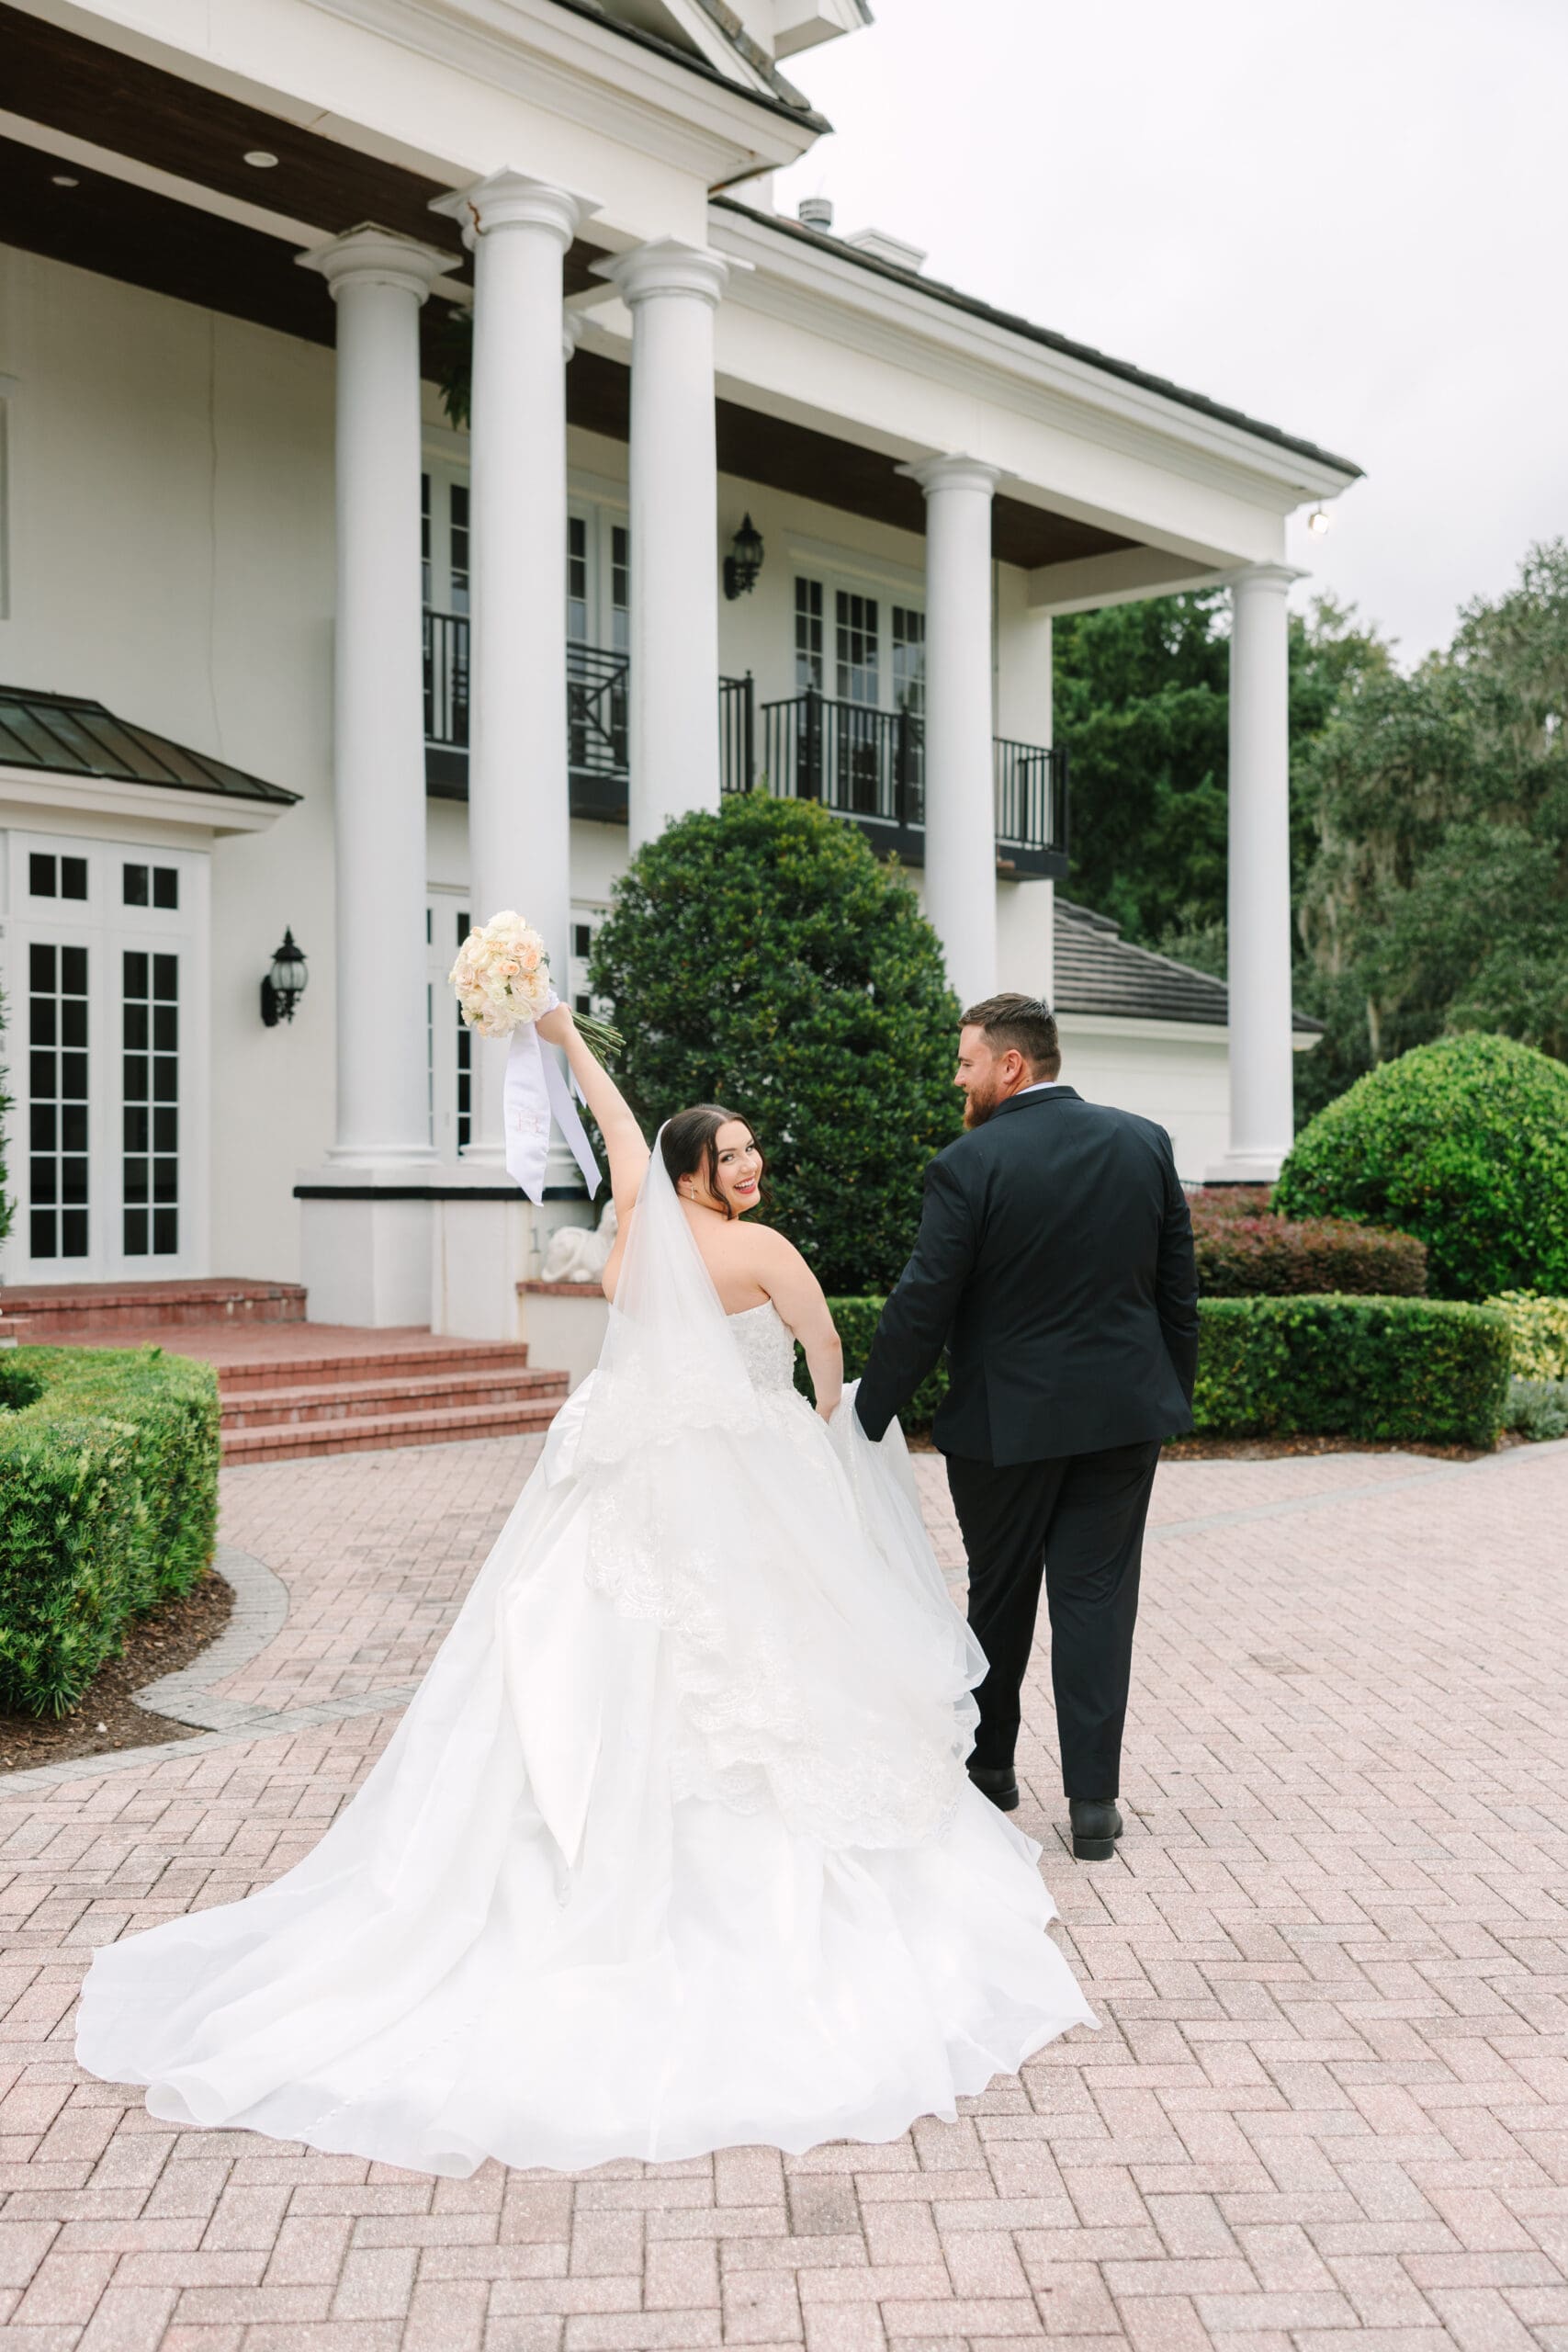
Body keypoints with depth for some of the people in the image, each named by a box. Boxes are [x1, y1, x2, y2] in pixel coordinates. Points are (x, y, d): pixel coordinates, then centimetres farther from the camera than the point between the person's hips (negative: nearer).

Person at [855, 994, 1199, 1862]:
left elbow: (921, 1307, -14)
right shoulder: (1144, 1141, 1)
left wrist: (868, 1415, -4)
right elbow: (1178, 1287, 6)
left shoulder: (968, 1164, -14)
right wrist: (1175, 1396, 16)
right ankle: (1094, 1800, 5)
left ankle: (990, 1765, 32)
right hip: (1123, 1412, 3)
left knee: (1000, 1596, 14)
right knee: (1097, 1595, 7)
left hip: (1006, 1419, -3)